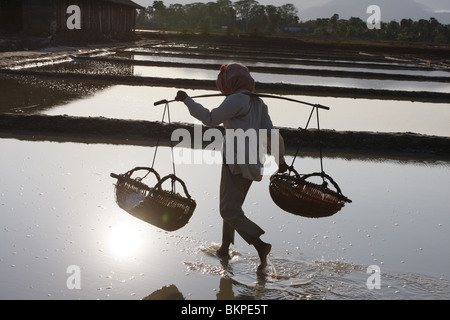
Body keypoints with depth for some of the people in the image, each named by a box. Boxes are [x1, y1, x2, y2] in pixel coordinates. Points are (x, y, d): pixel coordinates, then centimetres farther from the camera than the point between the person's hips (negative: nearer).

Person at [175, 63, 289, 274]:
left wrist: (187, 100, -4)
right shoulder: (258, 104, 13)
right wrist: (280, 159, 24)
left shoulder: (237, 100, -11)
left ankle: (261, 244, -21)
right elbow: (272, 134, 14)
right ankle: (225, 249, 32)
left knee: (230, 211, -8)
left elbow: (210, 119, -13)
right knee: (233, 207, 21)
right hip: (252, 163, 9)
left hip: (236, 161, -9)